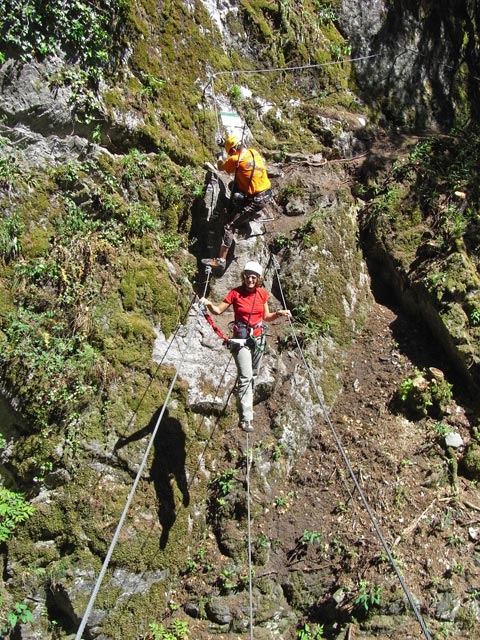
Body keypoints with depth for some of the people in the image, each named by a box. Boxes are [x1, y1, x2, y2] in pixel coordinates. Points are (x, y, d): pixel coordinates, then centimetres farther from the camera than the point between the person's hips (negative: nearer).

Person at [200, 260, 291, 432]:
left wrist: (279, 313, -5)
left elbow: (265, 317, 11)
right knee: (245, 377, -13)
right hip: (241, 338, -5)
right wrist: (209, 304, -25)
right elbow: (218, 310, -6)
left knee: (253, 375, 14)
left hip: (258, 338, 5)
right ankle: (245, 418, -14)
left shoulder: (263, 294, 2)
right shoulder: (235, 293, -9)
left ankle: (244, 403, 34)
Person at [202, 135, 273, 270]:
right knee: (235, 184, 29)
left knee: (229, 226, -6)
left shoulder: (236, 159, -14)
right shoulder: (254, 152, 7)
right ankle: (253, 214, 35)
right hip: (267, 193, 8)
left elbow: (221, 168, 5)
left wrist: (220, 160, 26)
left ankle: (221, 260, -10)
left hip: (257, 200, -8)